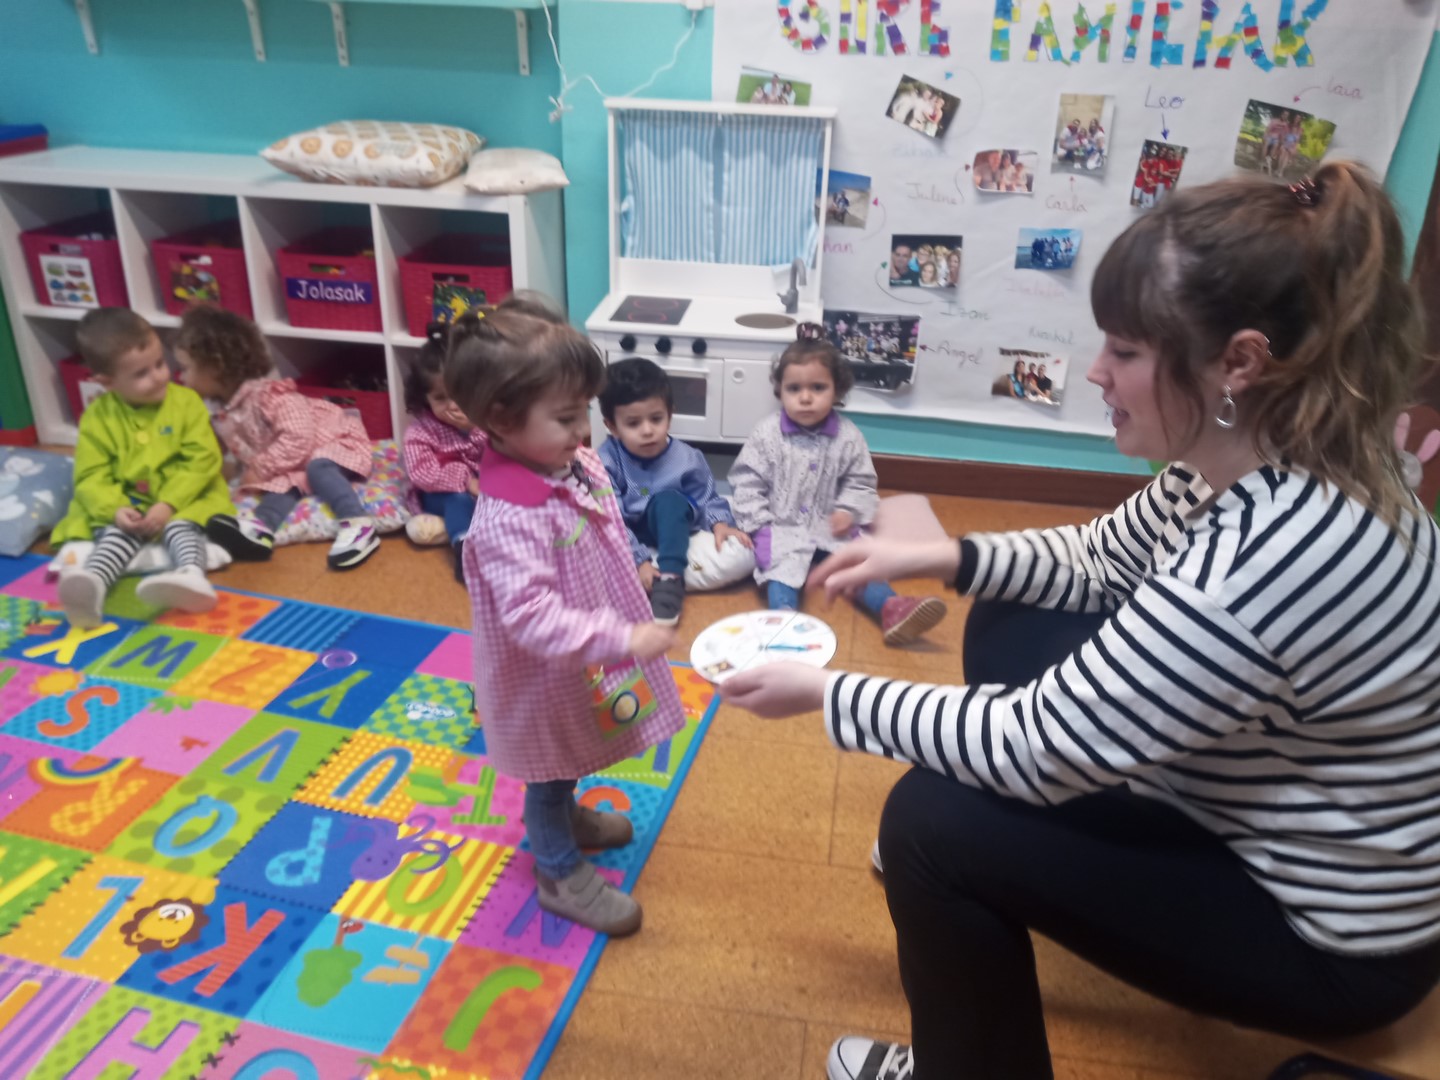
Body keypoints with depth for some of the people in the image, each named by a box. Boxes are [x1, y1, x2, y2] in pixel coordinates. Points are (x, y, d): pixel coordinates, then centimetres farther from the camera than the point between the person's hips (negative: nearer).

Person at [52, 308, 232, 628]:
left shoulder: (186, 401, -5)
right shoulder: (98, 417, 1)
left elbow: (203, 460, -11)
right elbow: (91, 476, -1)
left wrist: (168, 504, -20)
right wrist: (115, 509, -22)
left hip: (182, 499, -2)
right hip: (128, 507, 2)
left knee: (181, 526, -32)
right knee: (117, 534, -27)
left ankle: (190, 573, -59)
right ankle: (93, 582, -53)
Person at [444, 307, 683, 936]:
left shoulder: (579, 466, -9)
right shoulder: (509, 520, -36)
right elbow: (531, 617, -39)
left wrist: (627, 628, 16)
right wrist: (621, 639, -42)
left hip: (581, 665, 8)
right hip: (545, 679, -8)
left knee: (569, 761, 32)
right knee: (548, 771, 17)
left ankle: (564, 817, 59)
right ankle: (561, 875, 39)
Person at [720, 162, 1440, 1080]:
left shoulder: (1272, 556, -38)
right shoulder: (1266, 458, -10)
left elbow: (1036, 748, -30)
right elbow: (1099, 561, 6)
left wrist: (826, 694, -19)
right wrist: (936, 554, -5)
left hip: (1328, 933, -8)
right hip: (1252, 810, 9)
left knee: (931, 822, -14)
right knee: (1013, 628, 10)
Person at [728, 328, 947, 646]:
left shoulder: (848, 436, -3)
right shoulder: (767, 434, -8)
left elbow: (860, 482, 7)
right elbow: (747, 482, -5)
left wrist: (848, 511, -13)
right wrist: (761, 527, -13)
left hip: (830, 527, 3)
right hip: (781, 528, -3)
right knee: (782, 566, -28)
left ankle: (892, 608, -34)